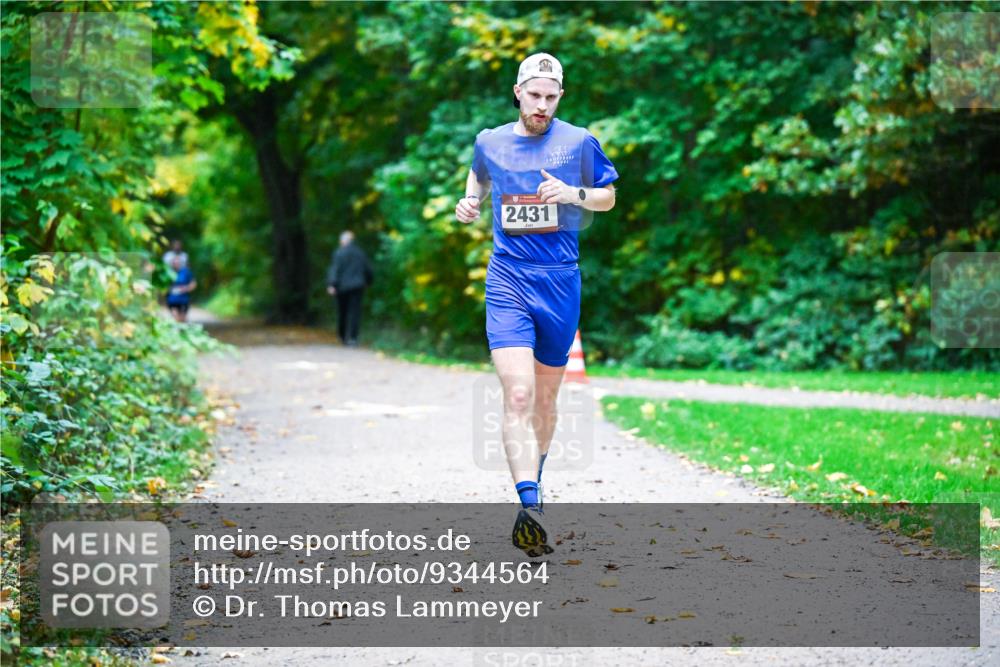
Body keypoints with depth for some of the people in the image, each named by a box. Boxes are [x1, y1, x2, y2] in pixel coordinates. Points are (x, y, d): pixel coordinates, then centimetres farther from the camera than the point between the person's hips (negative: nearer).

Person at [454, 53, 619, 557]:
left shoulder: (578, 142, 2)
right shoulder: (489, 142, 7)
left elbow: (608, 199, 11)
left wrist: (574, 194, -9)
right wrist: (470, 202, 8)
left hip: (561, 281, 1)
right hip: (507, 281, 0)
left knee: (545, 398, 12)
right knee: (517, 395, -18)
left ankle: (533, 482, 36)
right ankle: (529, 504, -27)